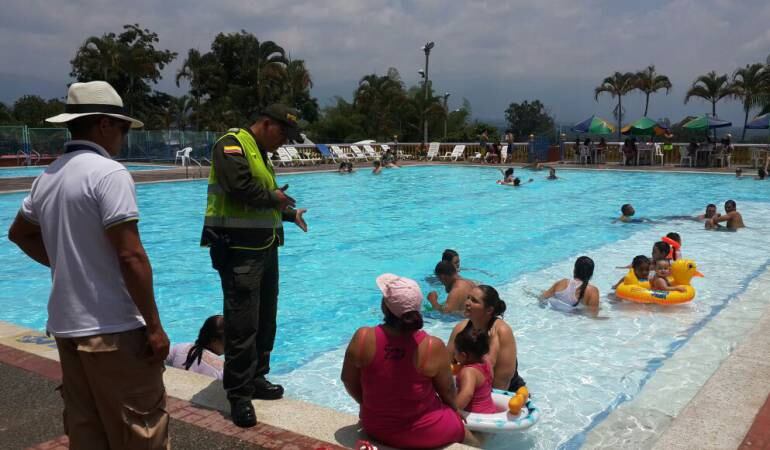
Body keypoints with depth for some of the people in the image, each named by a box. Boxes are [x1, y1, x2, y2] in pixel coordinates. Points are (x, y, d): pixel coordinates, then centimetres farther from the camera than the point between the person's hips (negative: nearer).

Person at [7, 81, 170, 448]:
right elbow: (131, 256, -20)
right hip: (113, 329, -8)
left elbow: (19, 233, 27)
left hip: (65, 325, 8)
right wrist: (154, 326, -15)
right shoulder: (109, 173, -15)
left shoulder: (47, 177, 10)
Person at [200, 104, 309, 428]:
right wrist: (273, 196, -9)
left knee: (265, 318, 15)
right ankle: (239, 394, 2)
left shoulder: (261, 153, 21)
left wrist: (290, 213, 9)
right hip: (238, 250, -10)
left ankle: (256, 379, 28)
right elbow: (241, 186, -24)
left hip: (264, 248, 10)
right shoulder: (232, 145, -9)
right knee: (242, 322, -7)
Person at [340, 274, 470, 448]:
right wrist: (457, 413, 14)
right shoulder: (433, 347, -24)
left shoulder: (362, 338, -20)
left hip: (375, 428, 3)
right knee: (464, 432, 30)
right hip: (424, 433, -3)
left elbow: (348, 380, -4)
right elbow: (448, 393, -8)